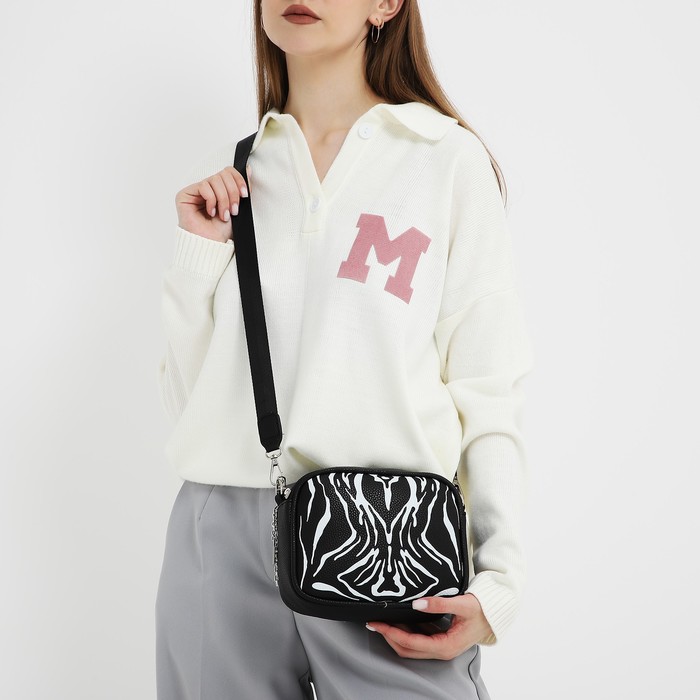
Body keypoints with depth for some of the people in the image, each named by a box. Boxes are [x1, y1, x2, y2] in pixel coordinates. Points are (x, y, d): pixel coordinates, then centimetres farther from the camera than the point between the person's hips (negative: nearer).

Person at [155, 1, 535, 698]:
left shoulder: (451, 160, 1)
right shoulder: (225, 178, 11)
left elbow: (487, 391, -2)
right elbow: (188, 395, 12)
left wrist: (498, 581, -12)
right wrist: (198, 251, 0)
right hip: (222, 536, 3)